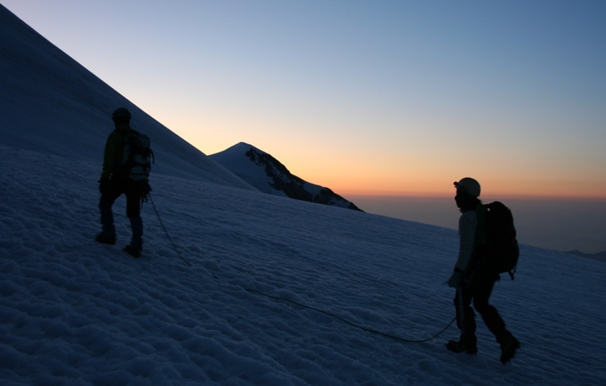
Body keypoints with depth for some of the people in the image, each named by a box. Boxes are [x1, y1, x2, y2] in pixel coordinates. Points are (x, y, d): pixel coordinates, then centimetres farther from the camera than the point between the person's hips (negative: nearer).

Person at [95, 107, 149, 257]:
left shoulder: (115, 136, -5)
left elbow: (109, 160, -12)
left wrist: (104, 179, -9)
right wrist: (144, 181, 18)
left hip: (119, 178, -5)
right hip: (137, 180, 5)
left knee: (105, 202, 18)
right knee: (134, 213, 9)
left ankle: (109, 234, 13)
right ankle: (136, 245, 3)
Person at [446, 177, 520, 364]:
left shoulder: (468, 217, -18)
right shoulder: (485, 212, 10)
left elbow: (466, 248, -23)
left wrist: (457, 272, -22)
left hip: (474, 267, -8)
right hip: (491, 267, 8)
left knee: (462, 302, 9)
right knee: (482, 304, 19)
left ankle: (467, 343, 18)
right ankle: (506, 339, 9)